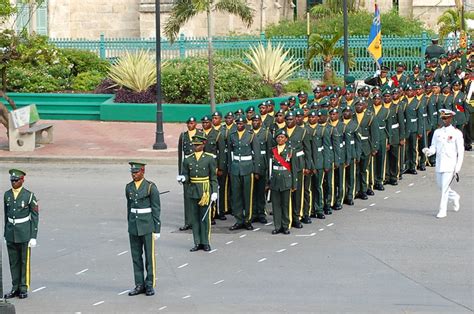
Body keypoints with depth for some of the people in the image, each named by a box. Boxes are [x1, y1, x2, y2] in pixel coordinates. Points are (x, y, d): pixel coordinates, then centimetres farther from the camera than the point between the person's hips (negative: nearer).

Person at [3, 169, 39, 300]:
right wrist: (6, 233, 13)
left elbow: (35, 217, -5)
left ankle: (24, 289, 9)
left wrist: (33, 236, -9)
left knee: (25, 261, 2)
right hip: (11, 234, 4)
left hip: (24, 234, -4)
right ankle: (15, 288, 13)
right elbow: (6, 214, 13)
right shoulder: (7, 195, 5)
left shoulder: (29, 196, -8)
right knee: (13, 262, 6)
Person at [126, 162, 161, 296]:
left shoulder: (151, 187, -8)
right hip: (134, 225, 5)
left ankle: (150, 285, 8)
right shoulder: (129, 187, 7)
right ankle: (139, 285, 12)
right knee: (136, 256, 6)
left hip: (147, 226, -5)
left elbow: (156, 209, -7)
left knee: (149, 255, 1)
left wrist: (157, 230, -9)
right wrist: (130, 225, 15)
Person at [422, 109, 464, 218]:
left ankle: (442, 211, 2)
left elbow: (460, 152, -5)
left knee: (445, 187, -7)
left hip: (450, 165, -5)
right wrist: (428, 151, -16)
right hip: (439, 164, 5)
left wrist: (457, 169, -9)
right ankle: (455, 197, 41)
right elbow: (433, 148, 9)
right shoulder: (437, 132, 8)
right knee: (441, 186, 13)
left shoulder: (456, 133, -5)